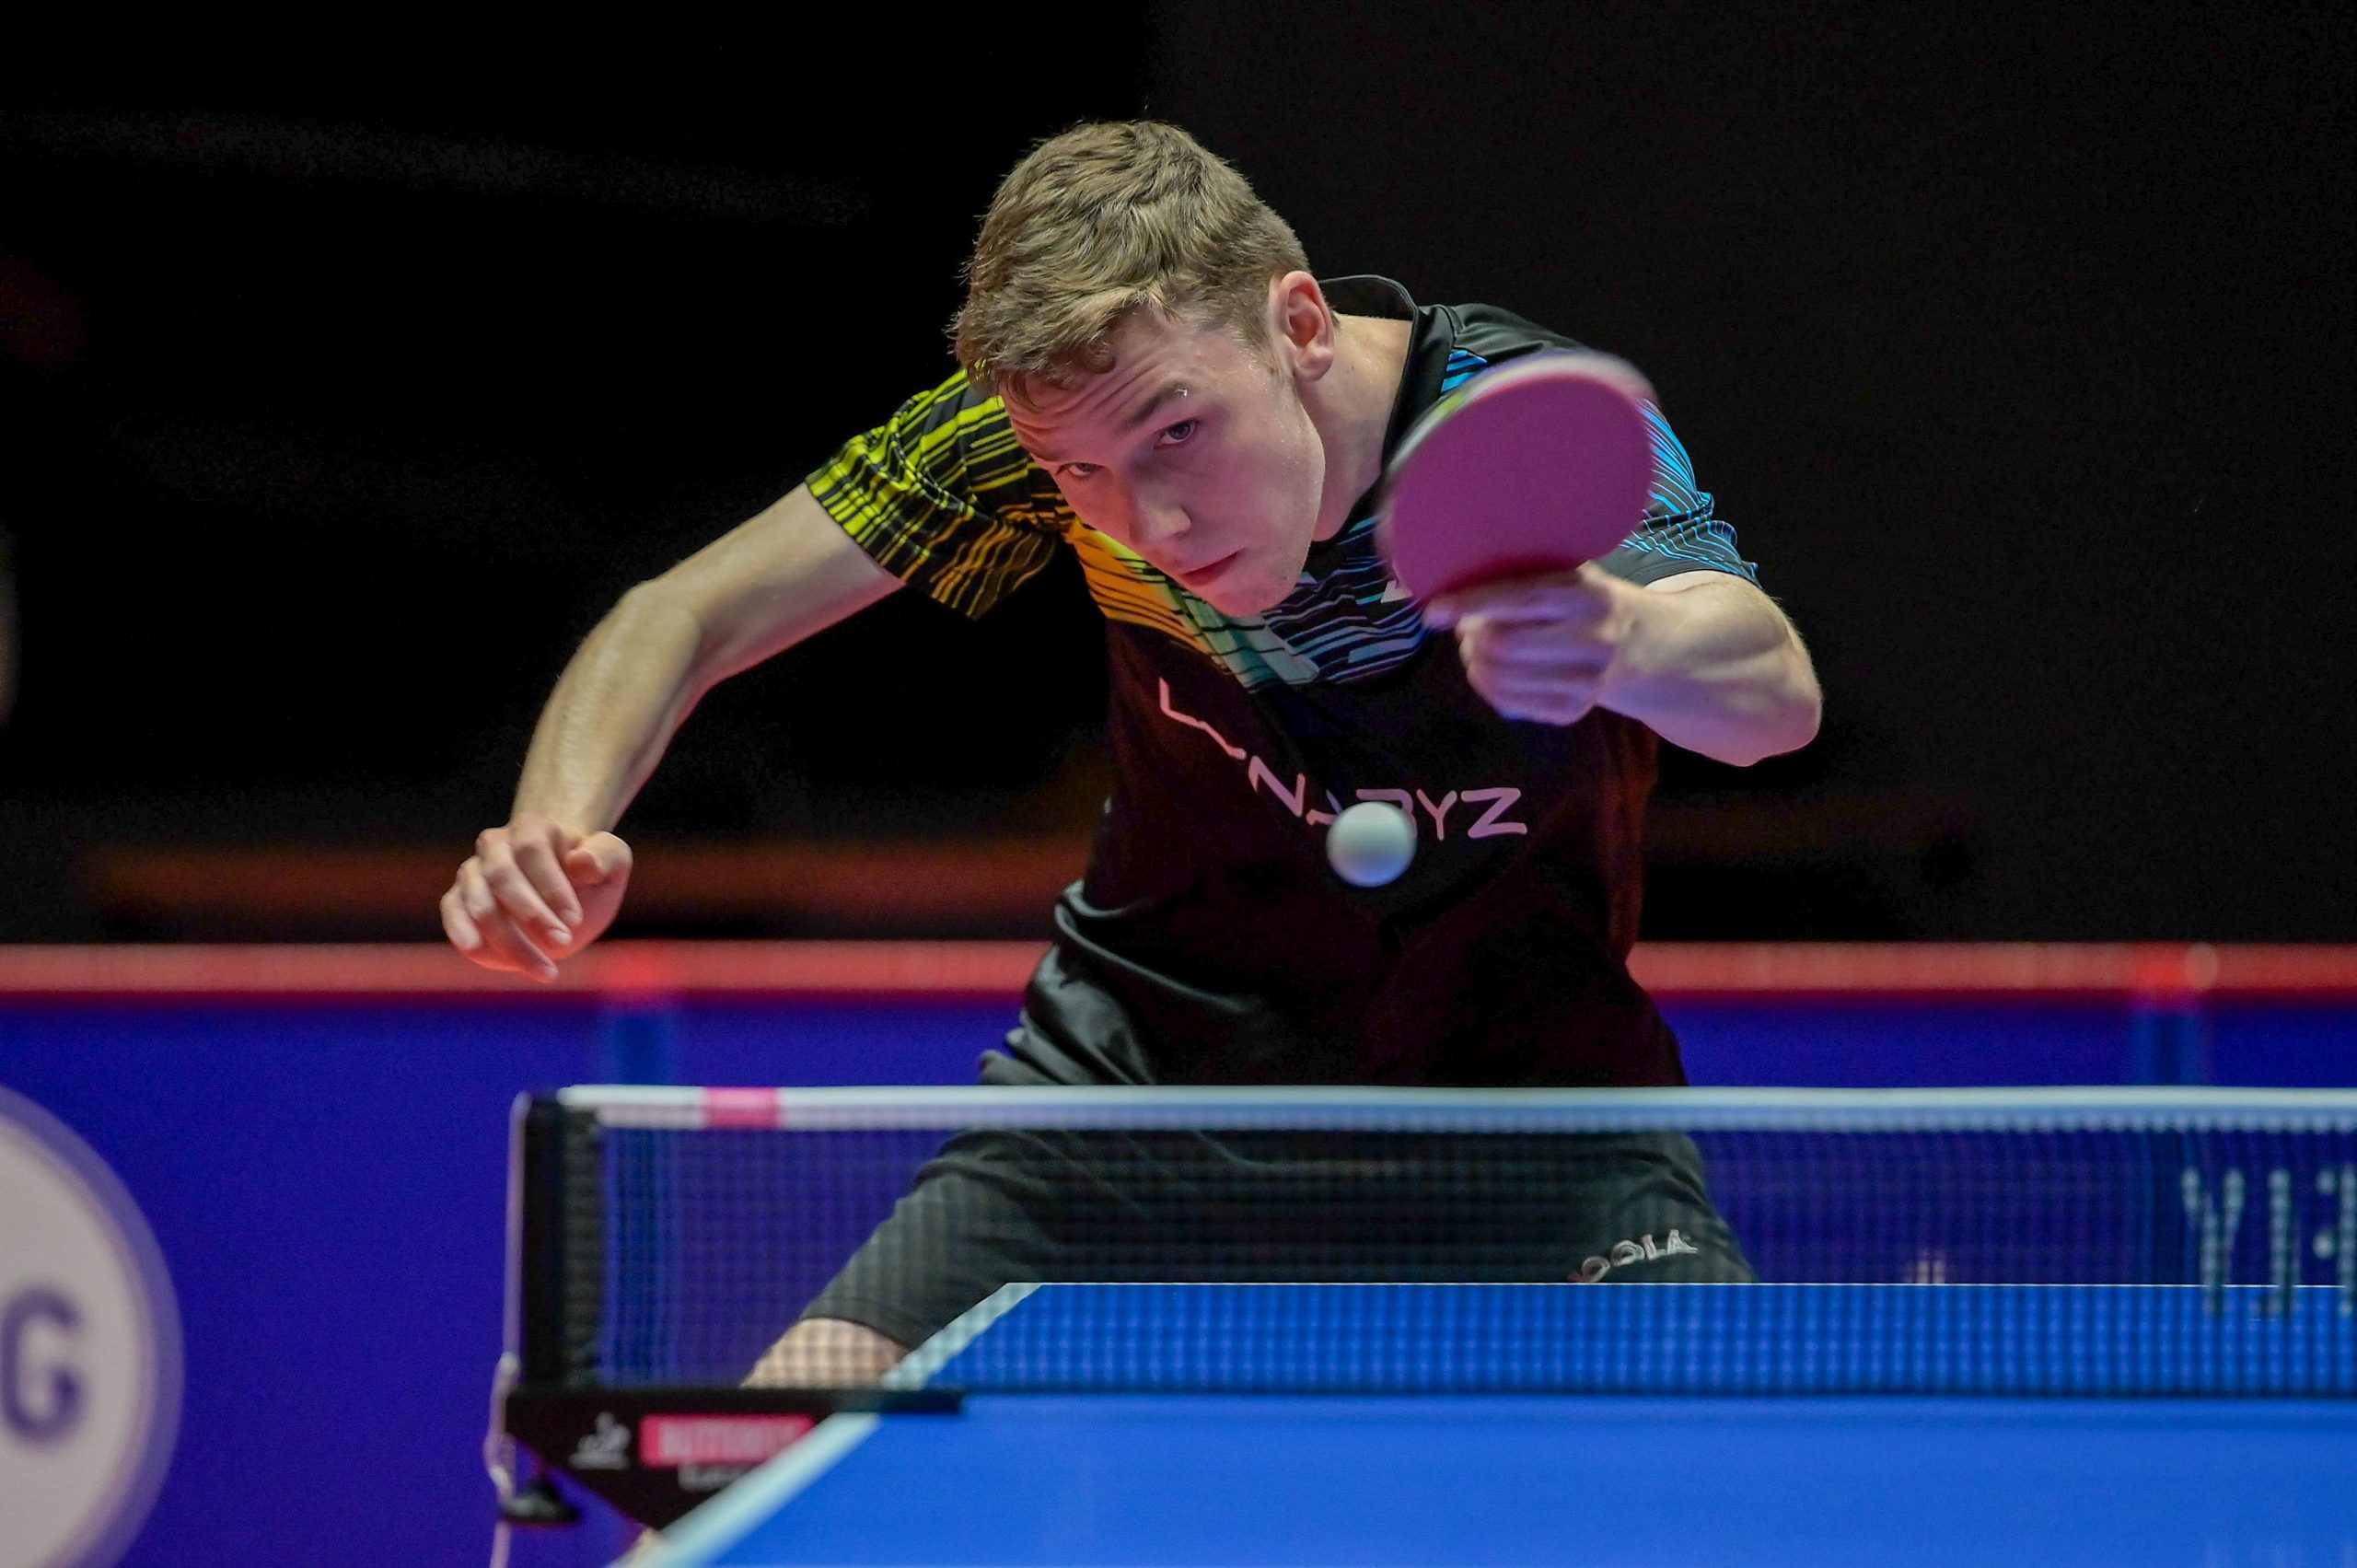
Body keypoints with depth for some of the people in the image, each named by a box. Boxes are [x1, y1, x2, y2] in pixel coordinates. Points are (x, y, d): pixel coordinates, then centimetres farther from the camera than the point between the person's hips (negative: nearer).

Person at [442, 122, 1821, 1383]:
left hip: (1522, 1082, -2)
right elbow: (686, 619, -13)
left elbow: (1774, 693, -47)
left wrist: (1617, 641, -71)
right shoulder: (1072, 412, -20)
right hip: (1150, 1059, 2)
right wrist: (557, 834, -34)